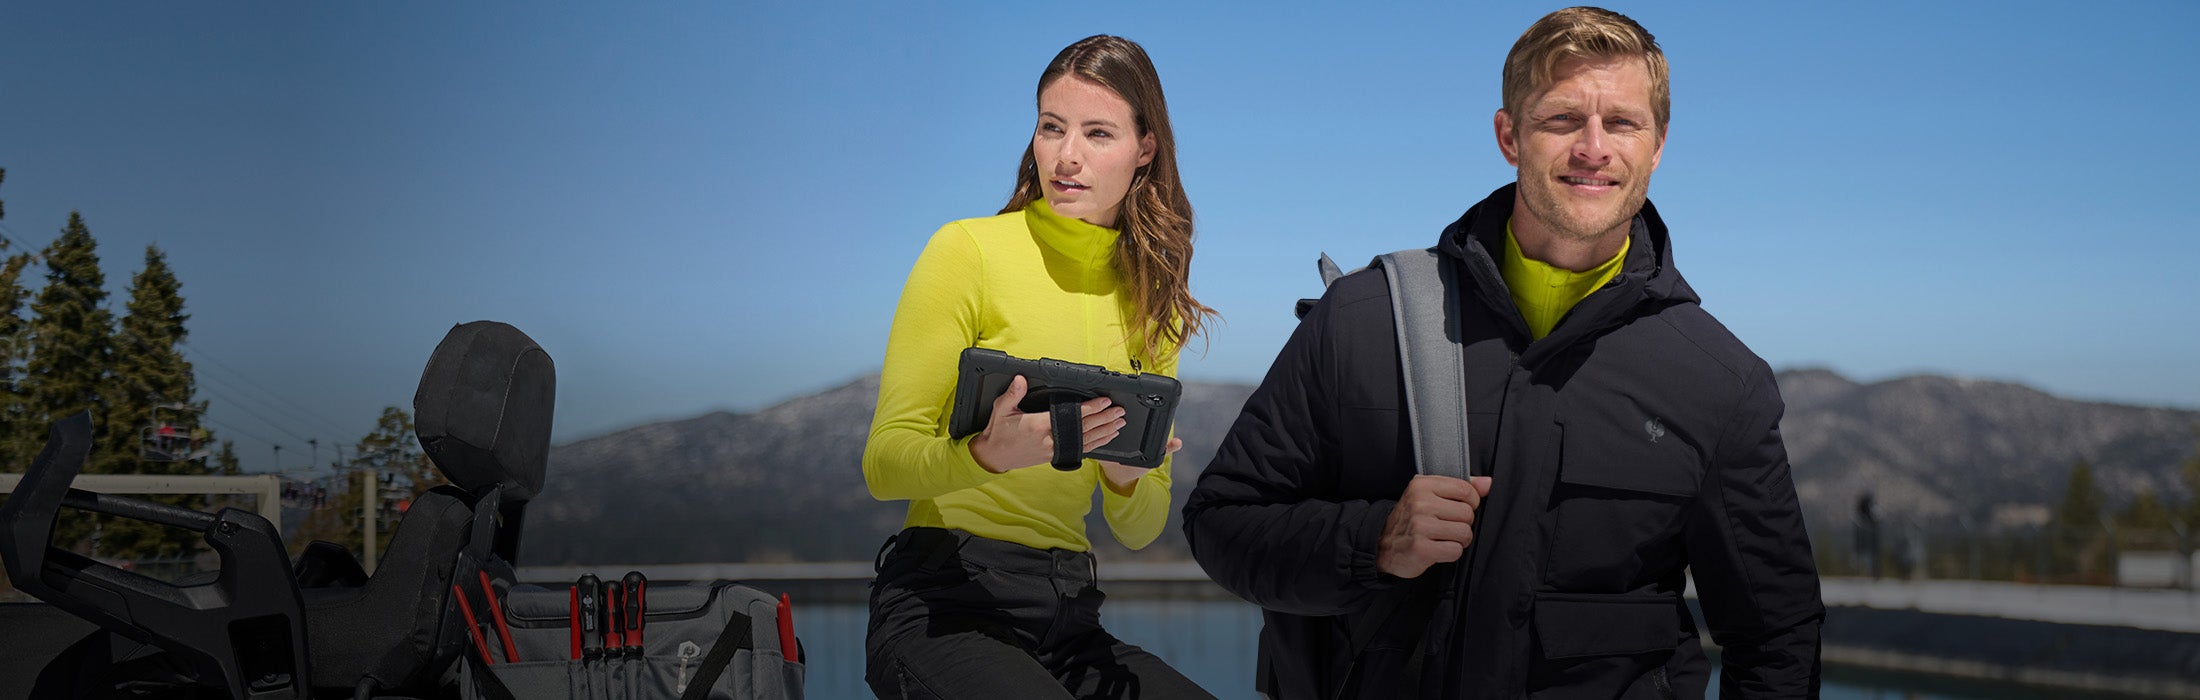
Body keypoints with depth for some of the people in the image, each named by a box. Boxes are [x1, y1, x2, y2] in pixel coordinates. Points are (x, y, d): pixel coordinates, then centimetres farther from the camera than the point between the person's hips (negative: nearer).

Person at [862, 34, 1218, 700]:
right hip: (945, 604, -4)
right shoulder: (968, 250, -4)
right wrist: (991, 454, -27)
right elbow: (883, 463, -7)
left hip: (1068, 613, 5)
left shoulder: (1150, 302, 12)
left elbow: (1140, 531, 13)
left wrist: (1125, 474, -11)